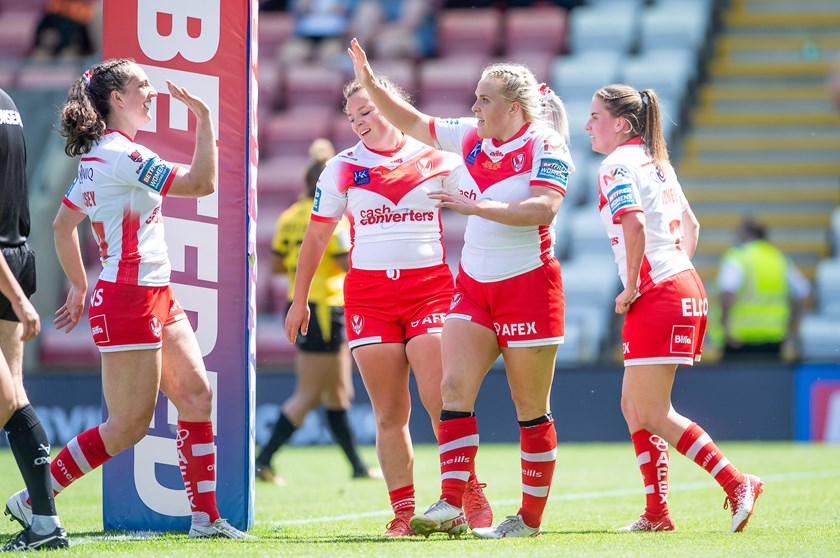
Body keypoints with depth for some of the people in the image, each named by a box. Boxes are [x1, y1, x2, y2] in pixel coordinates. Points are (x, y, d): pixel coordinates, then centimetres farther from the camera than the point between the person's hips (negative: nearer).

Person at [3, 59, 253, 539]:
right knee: (130, 425, -5)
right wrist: (204, 118, -16)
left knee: (197, 394, 7)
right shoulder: (120, 153, -18)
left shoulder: (99, 155, 12)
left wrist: (80, 286, 27)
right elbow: (202, 183, -22)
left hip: (156, 296, 10)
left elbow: (63, 223, 20)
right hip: (129, 299, -10)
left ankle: (205, 517, 9)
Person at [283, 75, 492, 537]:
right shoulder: (342, 168, 9)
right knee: (390, 414, -1)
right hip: (367, 294, 1)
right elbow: (316, 237, 16)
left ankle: (471, 495, 0)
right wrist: (299, 300, 16)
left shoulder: (436, 161, 6)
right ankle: (403, 512, 2)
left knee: (441, 401, -13)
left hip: (430, 287, -1)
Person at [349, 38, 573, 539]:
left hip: (528, 286, -6)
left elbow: (542, 208, -25)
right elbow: (413, 123, 19)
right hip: (473, 286, 6)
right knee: (454, 387, -9)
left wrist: (476, 206, -26)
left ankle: (531, 517, 10)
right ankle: (451, 506, -14)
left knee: (531, 409, 1)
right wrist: (371, 83, 8)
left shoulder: (546, 147, -11)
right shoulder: (471, 138, 9)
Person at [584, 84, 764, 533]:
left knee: (652, 414, -7)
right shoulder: (655, 161, 18)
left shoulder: (617, 165, -10)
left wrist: (630, 288, -16)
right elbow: (689, 225, 25)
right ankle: (656, 513, 13)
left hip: (657, 295, -10)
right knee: (633, 405, 13)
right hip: (685, 287, 10)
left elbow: (634, 225, -24)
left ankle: (737, 484, -10)